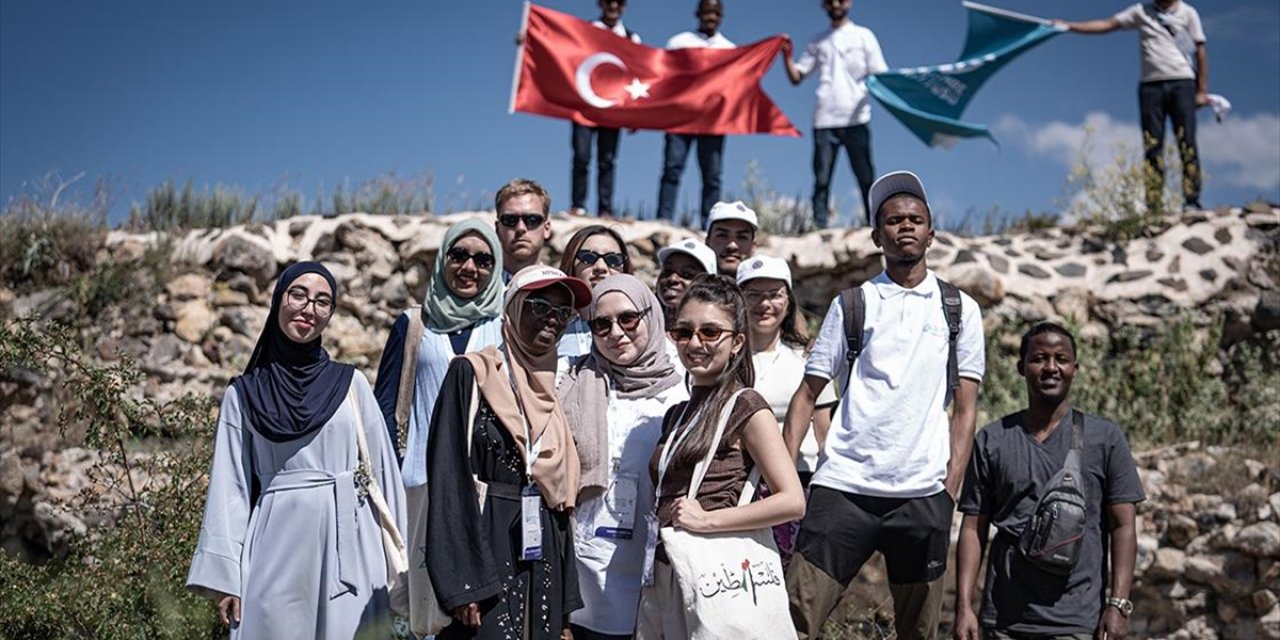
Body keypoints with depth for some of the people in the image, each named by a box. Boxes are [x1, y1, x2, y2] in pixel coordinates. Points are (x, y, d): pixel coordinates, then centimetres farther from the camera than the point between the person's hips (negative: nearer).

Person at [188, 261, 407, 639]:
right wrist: (224, 575, -1)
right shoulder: (244, 394, 7)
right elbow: (230, 487, 5)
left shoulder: (351, 384, 8)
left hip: (349, 550, 0)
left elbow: (382, 470, 8)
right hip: (277, 554, 0)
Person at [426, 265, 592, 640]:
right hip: (486, 547, -6)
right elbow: (450, 476, -11)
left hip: (544, 557, 6)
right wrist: (462, 584, -20)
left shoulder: (555, 395, 16)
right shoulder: (472, 375, -3)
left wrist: (565, 610, 11)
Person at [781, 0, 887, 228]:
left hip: (856, 119, -2)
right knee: (822, 179, -4)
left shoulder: (863, 36, 11)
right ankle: (819, 227, -6)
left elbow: (880, 76, 5)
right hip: (825, 120, 2)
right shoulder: (818, 41, 18)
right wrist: (787, 55, -1)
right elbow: (796, 77, 15)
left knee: (866, 178, -2)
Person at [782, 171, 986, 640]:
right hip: (843, 485, 0)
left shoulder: (959, 309, 11)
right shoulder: (852, 305, 10)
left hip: (923, 493, 1)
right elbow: (807, 394, 7)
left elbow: (965, 408, 8)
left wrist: (950, 488, -2)